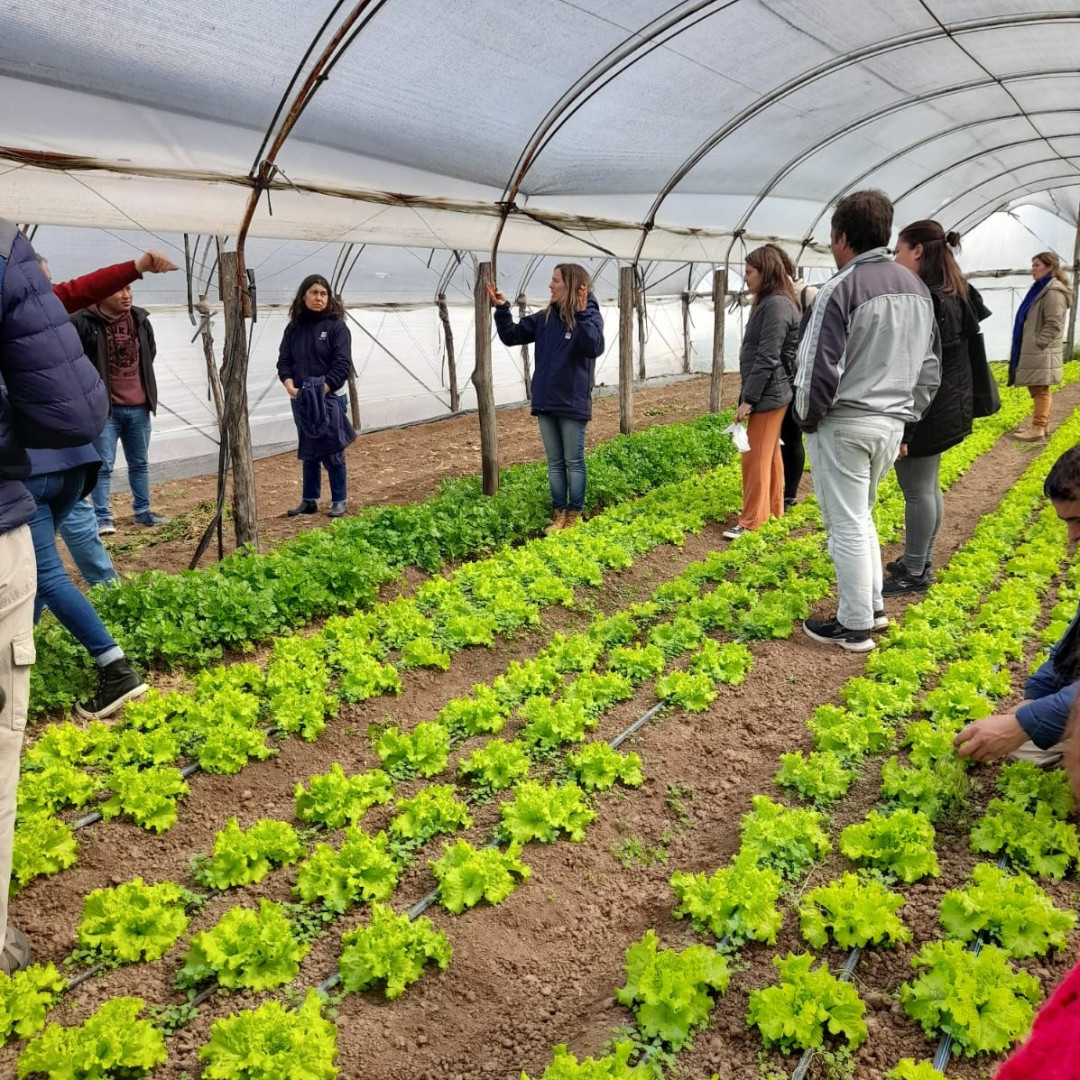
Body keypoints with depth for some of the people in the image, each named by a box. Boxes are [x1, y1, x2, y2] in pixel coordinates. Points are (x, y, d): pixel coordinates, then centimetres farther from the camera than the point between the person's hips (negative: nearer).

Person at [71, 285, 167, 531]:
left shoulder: (140, 319, 5)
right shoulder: (83, 322, -14)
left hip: (138, 407, 5)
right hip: (104, 408, -5)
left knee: (140, 463, 15)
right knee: (104, 466, -1)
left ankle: (143, 511, 27)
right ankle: (102, 518, 6)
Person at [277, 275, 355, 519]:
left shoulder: (336, 327, -6)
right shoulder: (294, 327, 8)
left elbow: (342, 365, -13)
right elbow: (284, 360, 6)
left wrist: (320, 391, -21)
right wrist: (290, 386, -12)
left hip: (330, 398, -5)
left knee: (332, 452, 1)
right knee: (308, 452, 13)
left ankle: (339, 501, 12)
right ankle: (309, 501, 22)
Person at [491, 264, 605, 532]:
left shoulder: (589, 316, -10)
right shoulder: (545, 318, 7)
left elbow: (595, 348, -28)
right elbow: (511, 336, 12)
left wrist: (581, 314, -34)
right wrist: (501, 309, -2)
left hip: (572, 403, -6)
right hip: (546, 401, 6)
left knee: (573, 461, 5)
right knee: (554, 461, 12)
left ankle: (574, 516, 15)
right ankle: (559, 514, 21)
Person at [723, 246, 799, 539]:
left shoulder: (776, 305, -17)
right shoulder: (770, 303, 14)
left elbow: (767, 358, -22)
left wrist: (749, 398, -21)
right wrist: (749, 393, 16)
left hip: (767, 393, -10)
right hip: (769, 392, 10)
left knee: (755, 458, -6)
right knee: (769, 454, 17)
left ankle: (751, 521, 0)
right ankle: (772, 509, 27)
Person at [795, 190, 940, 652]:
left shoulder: (841, 289, -16)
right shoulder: (917, 288, 9)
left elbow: (819, 368, -18)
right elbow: (929, 367, 14)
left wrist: (807, 418, -3)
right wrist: (905, 415, 20)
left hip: (843, 425, -8)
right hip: (891, 424, 8)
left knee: (847, 526, 2)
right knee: (860, 517, 23)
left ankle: (854, 626, 11)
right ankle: (872, 605, 30)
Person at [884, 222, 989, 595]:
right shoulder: (956, 295, 10)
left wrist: (902, 430, -21)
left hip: (922, 413, -10)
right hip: (946, 408, 10)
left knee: (917, 491, -1)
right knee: (928, 488, 17)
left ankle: (914, 573, 9)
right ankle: (921, 562, 29)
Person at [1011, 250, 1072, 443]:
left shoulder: (1053, 292, -14)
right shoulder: (1041, 289, 16)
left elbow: (1053, 324, -19)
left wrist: (1038, 344, -18)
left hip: (1041, 353, -10)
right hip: (1032, 352, 10)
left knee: (1040, 391, -4)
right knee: (1037, 390, 15)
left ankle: (1038, 429, 0)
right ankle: (1042, 425, 23)